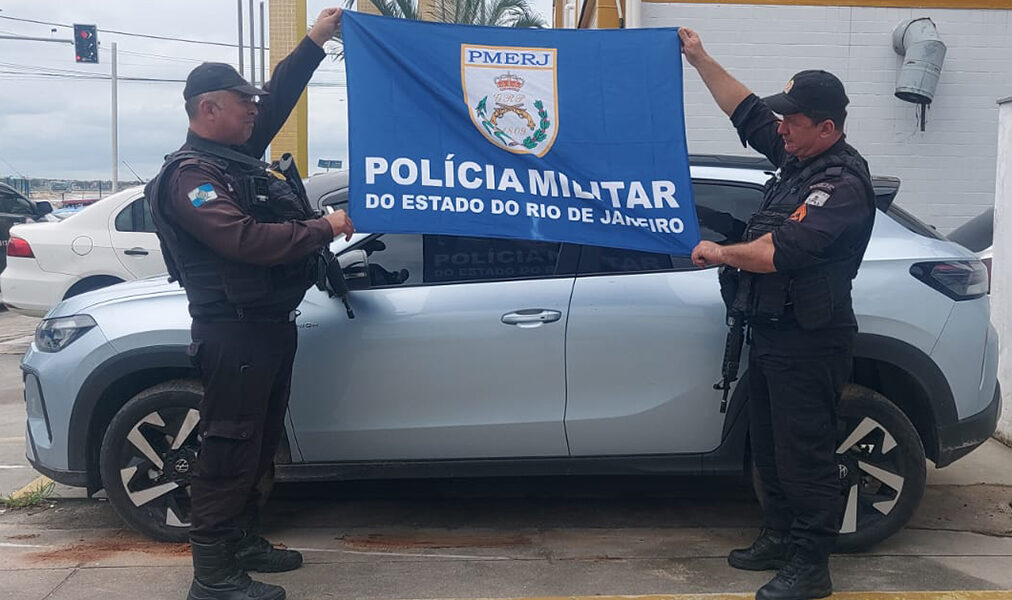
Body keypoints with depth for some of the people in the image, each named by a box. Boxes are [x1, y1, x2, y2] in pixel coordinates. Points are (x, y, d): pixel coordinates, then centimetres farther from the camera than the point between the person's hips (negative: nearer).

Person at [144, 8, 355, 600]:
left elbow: (278, 98, 23)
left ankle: (244, 541, 30)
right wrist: (324, 229, -19)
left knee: (260, 441, 17)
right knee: (230, 447, -6)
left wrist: (315, 41, 19)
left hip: (270, 323, 10)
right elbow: (245, 240, -27)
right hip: (234, 329, -10)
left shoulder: (236, 153, 14)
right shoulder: (189, 175, -14)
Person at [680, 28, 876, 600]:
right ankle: (781, 537, 32)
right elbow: (748, 111, 22)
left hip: (808, 343, -10)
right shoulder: (799, 157, 9)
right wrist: (701, 59, 23)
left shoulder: (842, 185, -19)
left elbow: (780, 252, -28)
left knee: (805, 452, -3)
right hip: (773, 333, 10)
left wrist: (720, 253, -12)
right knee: (770, 446, 18)